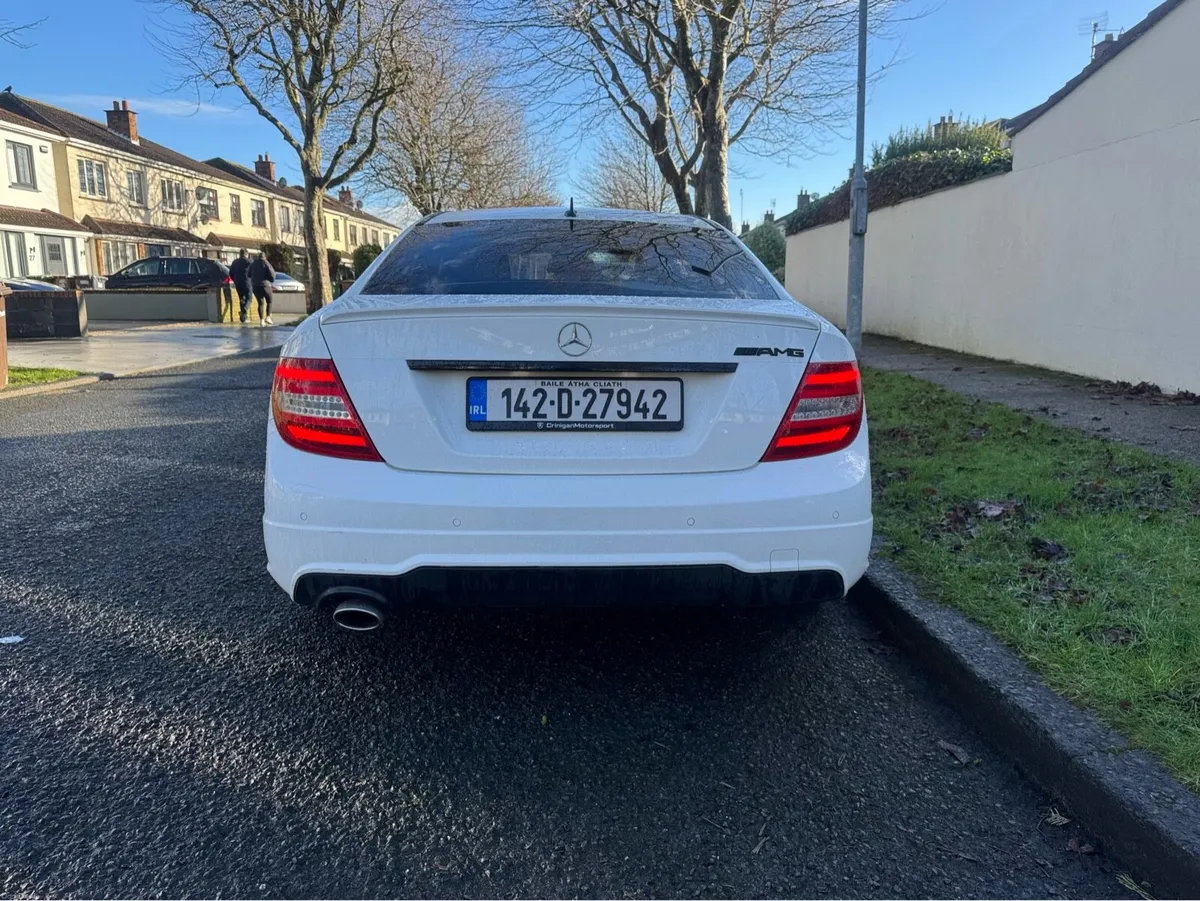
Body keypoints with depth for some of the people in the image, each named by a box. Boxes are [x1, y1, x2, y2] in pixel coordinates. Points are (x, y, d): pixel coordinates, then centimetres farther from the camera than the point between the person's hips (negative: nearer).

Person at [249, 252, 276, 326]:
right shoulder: (266, 264, -4)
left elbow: (249, 275, 13)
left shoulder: (253, 264, 9)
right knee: (269, 301, 12)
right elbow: (272, 274, -9)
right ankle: (268, 317, -2)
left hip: (255, 286, 4)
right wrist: (272, 283, 8)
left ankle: (261, 320, -4)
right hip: (265, 285, -4)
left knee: (260, 303, 5)